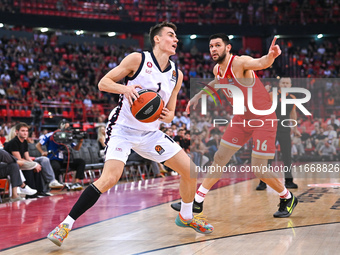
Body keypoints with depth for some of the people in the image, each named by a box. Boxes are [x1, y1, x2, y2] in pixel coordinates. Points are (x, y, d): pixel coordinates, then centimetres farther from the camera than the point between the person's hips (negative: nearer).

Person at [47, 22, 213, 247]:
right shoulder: (138, 59, -9)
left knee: (191, 170, 2)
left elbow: (170, 113, 13)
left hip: (151, 133, 6)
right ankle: (66, 224, -14)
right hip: (123, 128, -6)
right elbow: (103, 83, -8)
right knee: (110, 178, -25)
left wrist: (167, 116, -11)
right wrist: (125, 88, -27)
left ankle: (186, 217, 27)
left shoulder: (176, 75, 7)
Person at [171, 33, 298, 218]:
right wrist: (199, 95, 19)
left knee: (259, 170, -8)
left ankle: (287, 199, 17)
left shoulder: (240, 63, -23)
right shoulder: (217, 69, 1)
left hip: (263, 119, -7)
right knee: (219, 159, 8)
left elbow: (261, 63, -45)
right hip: (242, 119, 8)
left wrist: (270, 56, -67)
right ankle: (197, 202, 18)